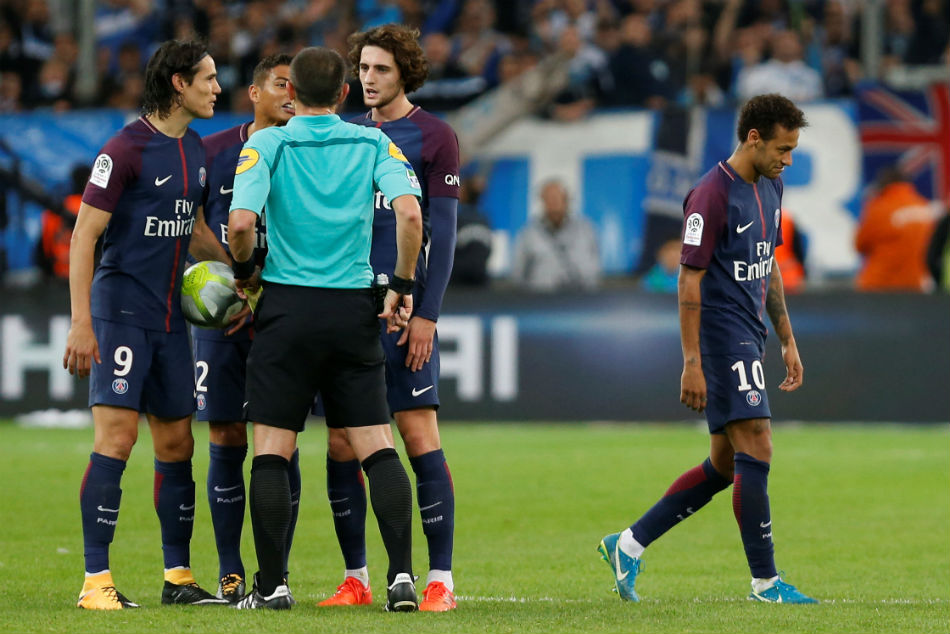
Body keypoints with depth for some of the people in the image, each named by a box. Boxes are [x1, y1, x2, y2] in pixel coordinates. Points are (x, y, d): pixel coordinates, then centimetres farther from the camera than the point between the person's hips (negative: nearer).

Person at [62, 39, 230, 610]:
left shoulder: (195, 151, 11)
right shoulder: (126, 150, -13)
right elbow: (84, 235, -14)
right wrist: (81, 323, -19)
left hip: (169, 316, 8)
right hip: (121, 310, -8)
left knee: (177, 443, 9)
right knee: (117, 437, -14)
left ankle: (178, 575, 17)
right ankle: (96, 580, -11)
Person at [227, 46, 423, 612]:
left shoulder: (267, 144, -2)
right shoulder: (373, 143, 4)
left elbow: (241, 222, -14)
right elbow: (410, 213, -10)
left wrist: (245, 272, 5)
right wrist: (403, 286, 1)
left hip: (288, 309, -2)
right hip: (354, 309, 2)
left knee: (272, 451, 3)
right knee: (377, 447, 4)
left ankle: (272, 586, 1)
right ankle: (403, 576, -5)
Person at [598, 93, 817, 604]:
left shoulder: (769, 188, 13)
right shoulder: (711, 196, -15)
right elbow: (689, 281, -15)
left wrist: (788, 340, 20)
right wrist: (691, 364, -18)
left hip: (748, 340, 9)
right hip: (721, 338, -9)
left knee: (724, 466, 10)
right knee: (756, 452, -11)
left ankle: (629, 544, 18)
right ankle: (765, 581, -6)